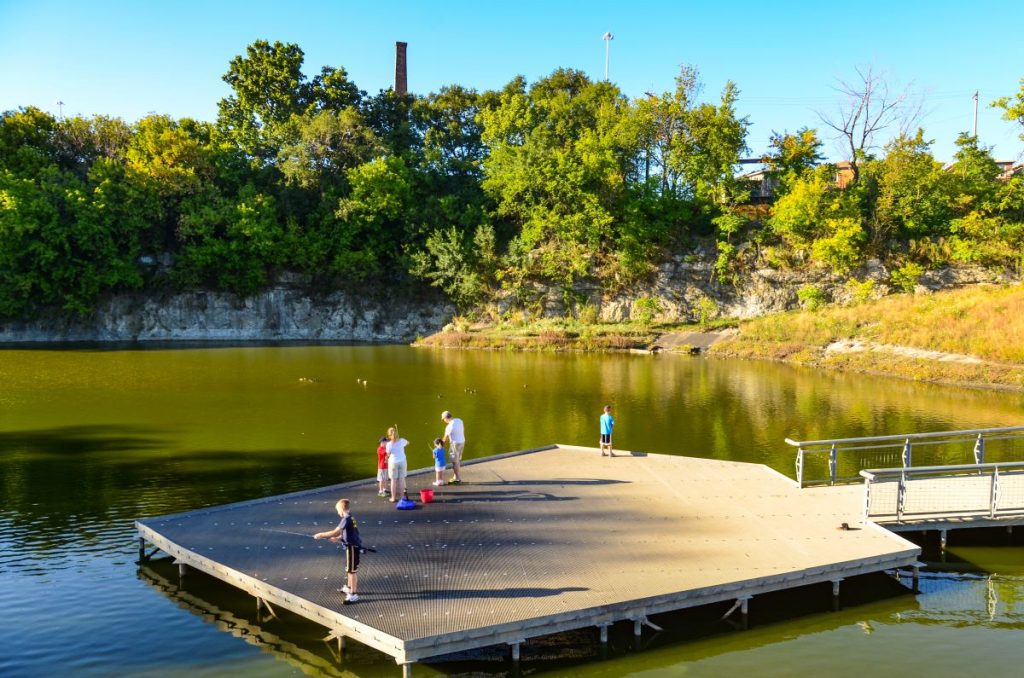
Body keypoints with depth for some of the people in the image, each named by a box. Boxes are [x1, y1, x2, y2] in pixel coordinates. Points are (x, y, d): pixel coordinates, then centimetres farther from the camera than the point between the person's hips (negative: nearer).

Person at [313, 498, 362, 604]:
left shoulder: (346, 519, -21)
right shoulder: (351, 517, 9)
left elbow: (335, 532, -26)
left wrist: (321, 535, -19)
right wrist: (338, 538, 5)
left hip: (352, 547, -10)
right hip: (353, 545, 10)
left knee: (352, 570, -4)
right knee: (350, 569, 24)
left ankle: (353, 595, 0)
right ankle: (349, 588, 40)